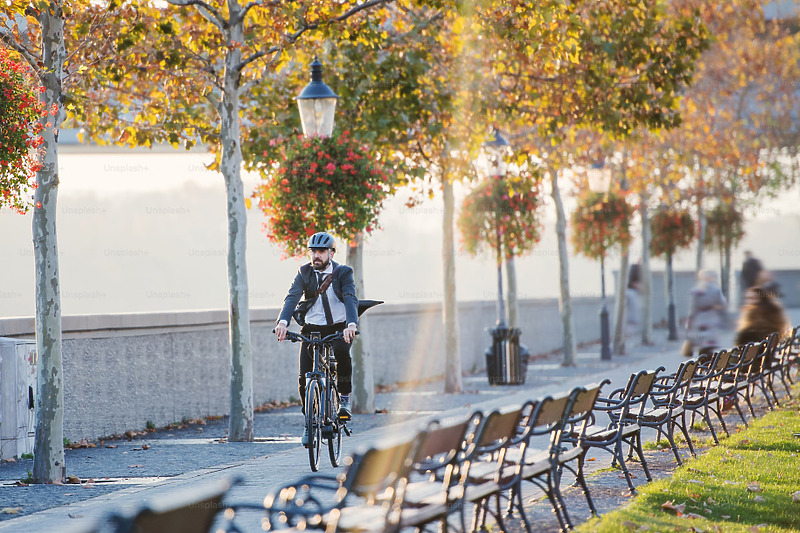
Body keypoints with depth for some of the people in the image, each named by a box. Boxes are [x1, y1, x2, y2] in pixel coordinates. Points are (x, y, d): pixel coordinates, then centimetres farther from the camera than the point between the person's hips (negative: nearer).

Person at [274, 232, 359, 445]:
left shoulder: (343, 272, -7)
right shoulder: (304, 272, -2)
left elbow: (351, 299, -22)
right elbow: (292, 297, -17)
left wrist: (351, 324, -43)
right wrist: (283, 321, -37)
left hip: (339, 329, -2)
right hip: (312, 329, 2)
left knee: (341, 352, -36)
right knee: (304, 380, -9)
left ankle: (344, 398, -16)